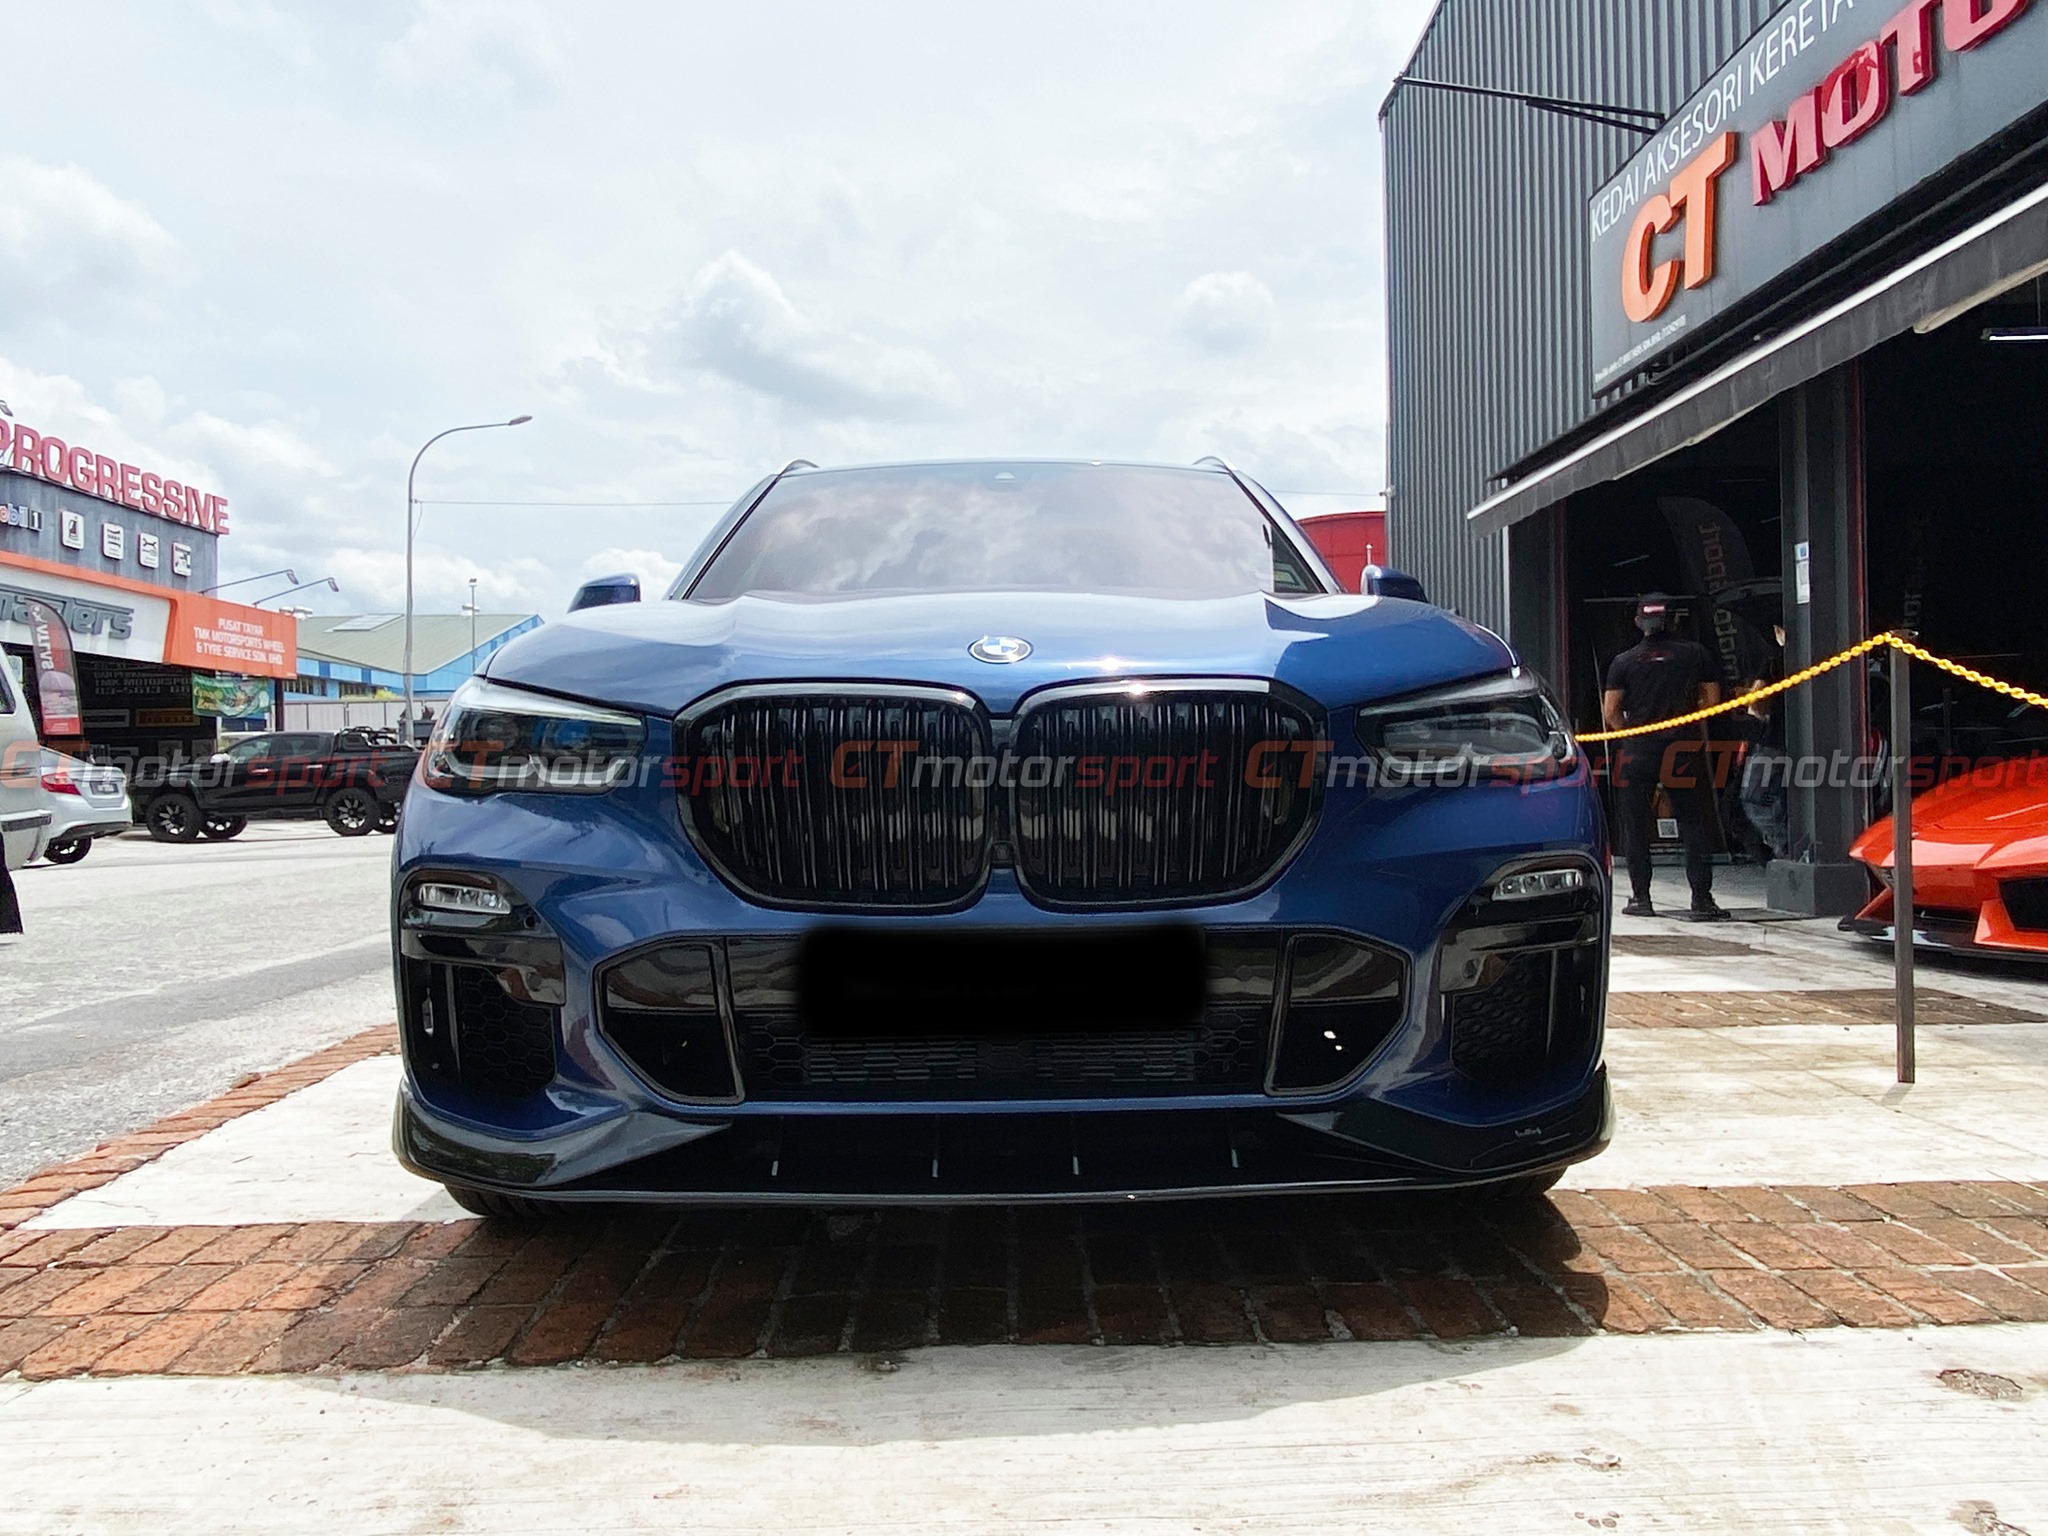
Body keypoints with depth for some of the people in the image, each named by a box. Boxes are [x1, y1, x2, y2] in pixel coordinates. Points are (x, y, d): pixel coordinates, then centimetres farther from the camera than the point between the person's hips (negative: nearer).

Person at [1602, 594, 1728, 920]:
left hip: (1638, 750, -1)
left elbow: (1610, 713, -3)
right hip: (1685, 748, 1)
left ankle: (1640, 897, 7)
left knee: (1635, 826, 7)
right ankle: (1702, 898, 3)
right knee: (1694, 824, 6)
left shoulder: (1624, 661, 0)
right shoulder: (1695, 654, 3)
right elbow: (1712, 698, 5)